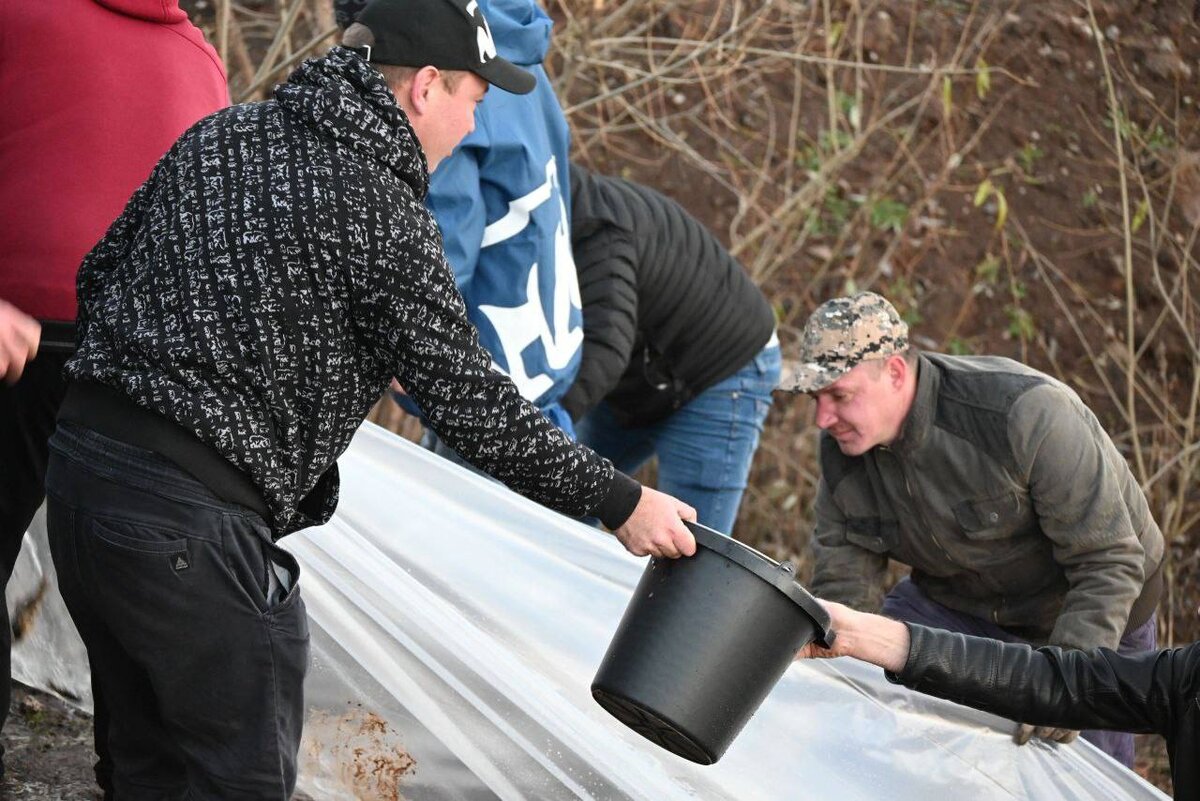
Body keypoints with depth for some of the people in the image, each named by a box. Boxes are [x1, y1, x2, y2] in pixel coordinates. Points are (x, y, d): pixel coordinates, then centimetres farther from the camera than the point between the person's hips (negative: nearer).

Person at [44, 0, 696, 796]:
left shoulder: (218, 135, 11)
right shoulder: (382, 212, -10)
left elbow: (99, 274, 16)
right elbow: (468, 400, -9)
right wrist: (620, 501, 0)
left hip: (81, 461, 8)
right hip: (189, 516, -8)